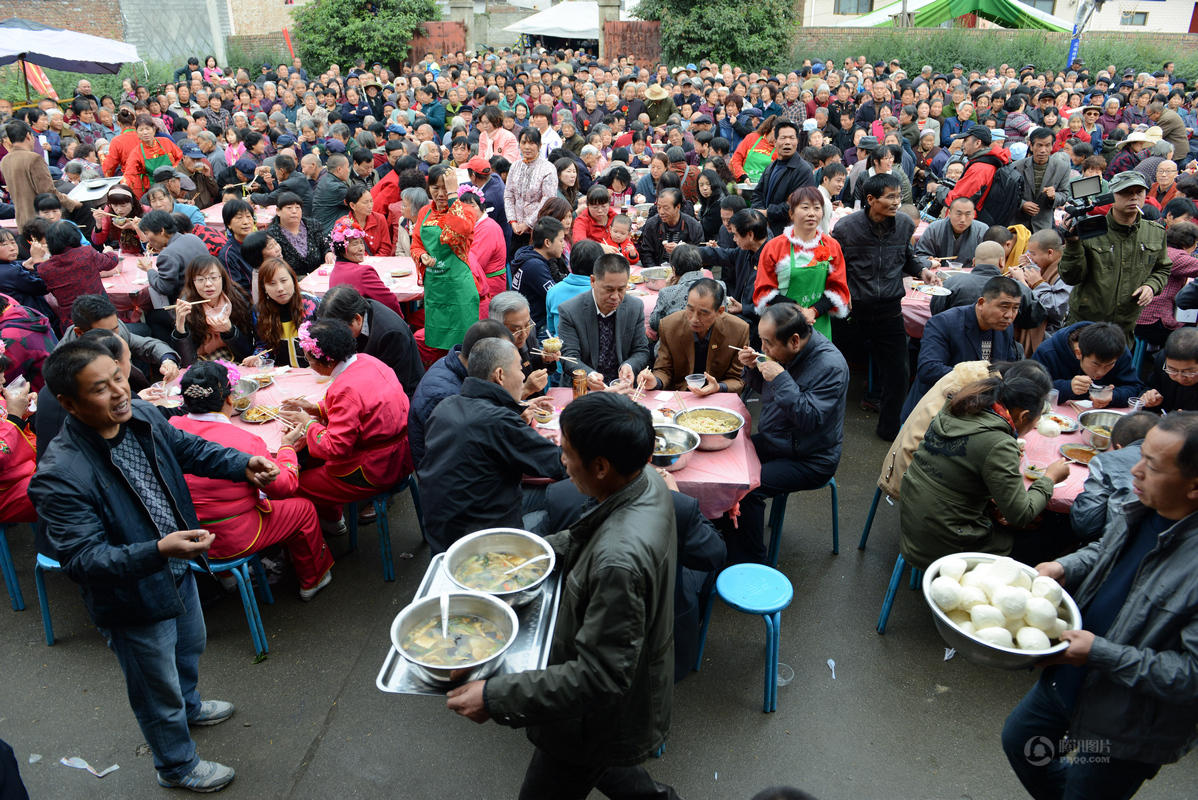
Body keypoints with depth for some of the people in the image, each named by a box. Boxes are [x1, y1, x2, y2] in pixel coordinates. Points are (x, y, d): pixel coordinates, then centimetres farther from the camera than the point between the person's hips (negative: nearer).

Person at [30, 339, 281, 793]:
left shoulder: (141, 416, -13)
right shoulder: (60, 476, -34)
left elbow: (188, 449, 6)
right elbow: (83, 559, -33)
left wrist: (244, 465, -9)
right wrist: (159, 551, -47)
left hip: (178, 570, 7)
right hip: (134, 604, -7)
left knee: (189, 648, 34)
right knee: (158, 691, 18)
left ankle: (188, 706, 66)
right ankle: (177, 766, 46)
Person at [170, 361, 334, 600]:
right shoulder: (244, 441, -27)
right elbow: (285, 485, -14)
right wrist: (287, 446, 1)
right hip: (230, 541, -7)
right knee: (304, 509, 16)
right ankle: (313, 580, 38)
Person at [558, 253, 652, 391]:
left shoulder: (636, 307, 3)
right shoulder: (569, 311, -6)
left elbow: (641, 351, 8)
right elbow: (570, 357, -9)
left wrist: (628, 366, -16)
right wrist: (589, 375, -31)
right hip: (582, 389, -3)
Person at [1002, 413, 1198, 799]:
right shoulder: (1140, 509, -11)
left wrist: (1100, 652, -29)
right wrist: (1065, 567, -8)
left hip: (1125, 727, -7)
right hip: (1067, 677, 8)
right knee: (1018, 740, 27)